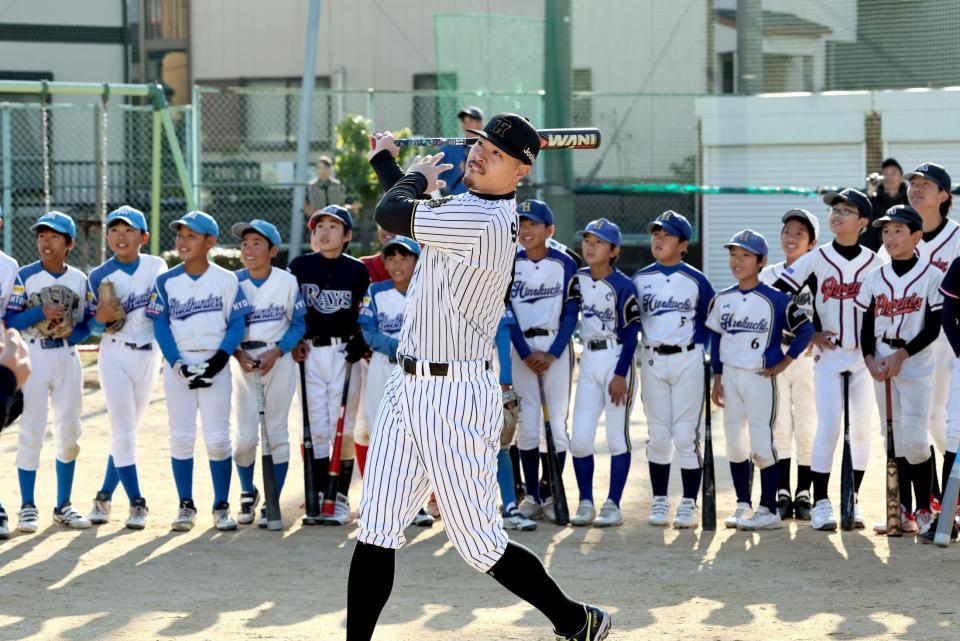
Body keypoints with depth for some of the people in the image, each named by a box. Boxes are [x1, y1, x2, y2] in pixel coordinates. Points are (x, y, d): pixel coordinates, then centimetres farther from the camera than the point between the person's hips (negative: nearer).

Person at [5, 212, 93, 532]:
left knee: (69, 433, 7)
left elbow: (87, 323, 10)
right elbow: (10, 319, -8)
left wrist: (72, 332, -11)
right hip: (34, 356, -3)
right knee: (31, 432, -3)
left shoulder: (79, 279, 6)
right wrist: (41, 312, -21)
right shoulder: (25, 276, -3)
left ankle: (63, 505, 17)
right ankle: (27, 506, 3)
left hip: (67, 356, 4)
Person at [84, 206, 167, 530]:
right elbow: (93, 325, 0)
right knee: (123, 432, -5)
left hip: (148, 355, 2)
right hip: (115, 355, -2)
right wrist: (103, 320, -20)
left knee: (128, 431, 7)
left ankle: (105, 495, 17)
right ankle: (136, 502, 1)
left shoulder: (157, 267, 2)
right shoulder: (99, 276, -3)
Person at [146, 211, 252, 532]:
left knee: (218, 438, -2)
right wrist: (179, 366, -13)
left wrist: (217, 363, -14)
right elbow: (160, 326, -1)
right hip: (178, 364, 1)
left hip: (215, 365, -1)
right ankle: (186, 506, 12)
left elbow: (237, 324, -2)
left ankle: (221, 506, 8)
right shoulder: (166, 282, 3)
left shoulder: (226, 280, 0)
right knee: (181, 437, 4)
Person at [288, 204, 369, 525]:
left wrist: (360, 344, -8)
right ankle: (318, 498, 4)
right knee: (317, 429, 0)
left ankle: (340, 499, 4)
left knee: (343, 430, -2)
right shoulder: (299, 266, 7)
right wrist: (293, 342, -3)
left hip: (345, 354, -1)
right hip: (310, 353, 1)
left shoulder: (357, 270, 5)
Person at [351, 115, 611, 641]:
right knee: (375, 533, 4)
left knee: (481, 547, -1)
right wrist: (385, 159, 43)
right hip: (406, 387, 9)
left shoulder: (482, 222, -20)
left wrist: (418, 176, 8)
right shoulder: (464, 206, 11)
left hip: (455, 398, -9)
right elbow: (414, 210, 33)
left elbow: (390, 213, -12)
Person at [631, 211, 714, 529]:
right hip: (652, 361, 2)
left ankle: (689, 504, 2)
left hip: (687, 361, -2)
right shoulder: (640, 279, 6)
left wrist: (695, 343, -6)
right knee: (658, 435, 6)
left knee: (686, 435, -4)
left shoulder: (696, 280, 0)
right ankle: (659, 502, 13)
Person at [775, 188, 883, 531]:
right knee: (829, 427, -8)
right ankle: (820, 503, -2)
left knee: (860, 428, 4)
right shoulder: (815, 260, -3)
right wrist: (808, 333, -6)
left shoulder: (874, 263, 2)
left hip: (863, 355, 2)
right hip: (827, 353, -2)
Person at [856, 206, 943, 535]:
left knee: (914, 440, -10)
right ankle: (903, 510, 13)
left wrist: (902, 355, -16)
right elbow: (867, 324, 10)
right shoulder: (875, 278, 8)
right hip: (882, 368, 5)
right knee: (895, 439, 7)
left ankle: (924, 510, 1)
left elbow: (933, 327, -9)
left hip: (916, 365, -5)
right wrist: (870, 358, -6)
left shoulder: (931, 276, -6)